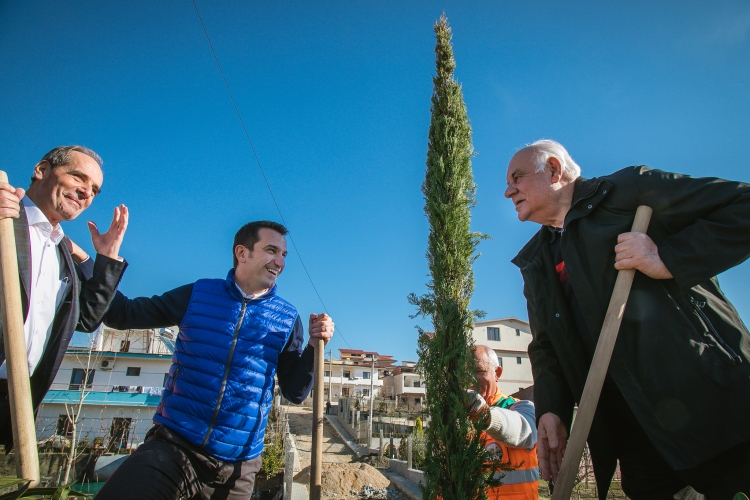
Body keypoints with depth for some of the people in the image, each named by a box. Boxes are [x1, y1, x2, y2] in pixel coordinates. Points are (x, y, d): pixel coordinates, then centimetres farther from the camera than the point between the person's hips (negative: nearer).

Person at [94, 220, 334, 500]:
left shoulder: (287, 319, 0)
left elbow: (295, 392, 1)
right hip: (173, 445, 0)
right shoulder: (198, 294, 2)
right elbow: (123, 314, 4)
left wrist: (314, 345, -15)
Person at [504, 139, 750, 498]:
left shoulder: (631, 189, -4)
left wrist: (668, 258, -20)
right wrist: (550, 409, -2)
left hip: (713, 408, -5)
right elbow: (545, 345, 12)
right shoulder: (535, 263, 13)